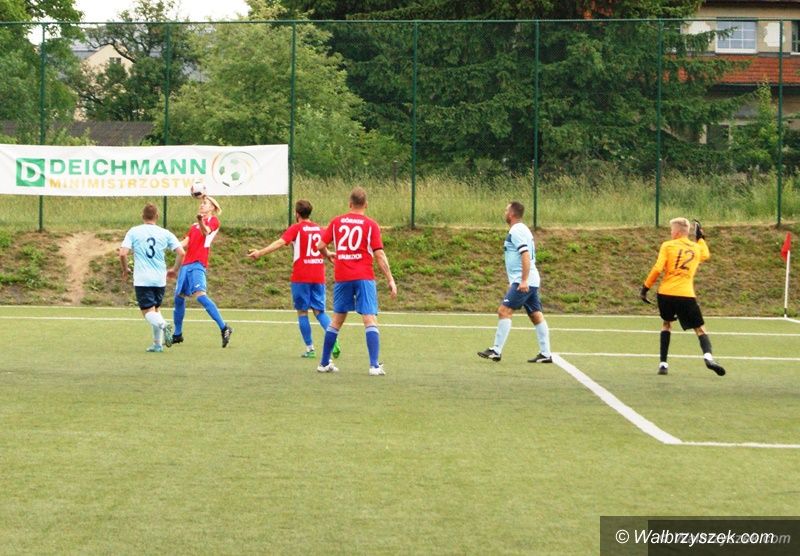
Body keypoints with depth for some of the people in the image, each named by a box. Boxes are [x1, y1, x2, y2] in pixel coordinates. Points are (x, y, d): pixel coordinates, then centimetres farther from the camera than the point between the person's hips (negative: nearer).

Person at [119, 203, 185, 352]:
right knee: (156, 309, 18)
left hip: (142, 280, -3)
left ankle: (163, 325, -33)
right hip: (160, 279, 3)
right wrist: (175, 270, 14)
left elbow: (122, 253, -9)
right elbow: (181, 252, -2)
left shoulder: (133, 232, -1)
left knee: (148, 312, -2)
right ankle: (157, 344, 11)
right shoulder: (165, 233, 4)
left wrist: (125, 270, 9)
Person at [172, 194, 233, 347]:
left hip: (198, 264, -8)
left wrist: (201, 221, -38)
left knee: (199, 295, -23)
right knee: (179, 297, 10)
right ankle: (177, 334, 24)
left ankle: (224, 328, -26)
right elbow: (185, 243, 19)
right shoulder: (195, 225, 24)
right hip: (187, 263, 8)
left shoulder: (213, 220, 2)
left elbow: (206, 231, -19)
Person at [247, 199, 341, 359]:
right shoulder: (319, 229, 11)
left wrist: (260, 252, -23)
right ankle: (334, 340, -13)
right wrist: (328, 255, 44)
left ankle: (310, 348, 5)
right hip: (318, 276, 4)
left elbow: (280, 243, -18)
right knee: (319, 311, 8)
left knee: (302, 312, 6)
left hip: (301, 277, -4)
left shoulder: (296, 228, -4)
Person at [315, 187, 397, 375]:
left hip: (342, 277, 3)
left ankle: (324, 363, 22)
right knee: (370, 320, -7)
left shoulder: (336, 222, 7)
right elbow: (379, 255, -6)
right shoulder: (371, 225, -1)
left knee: (337, 320, 16)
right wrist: (390, 280, -3)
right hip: (364, 277, -3)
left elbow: (320, 245, 8)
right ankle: (374, 365, -17)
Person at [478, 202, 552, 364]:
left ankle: (496, 351, -14)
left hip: (523, 282, -10)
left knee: (504, 311, -12)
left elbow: (526, 255, -21)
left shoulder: (516, 231, -11)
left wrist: (524, 280, -27)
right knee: (536, 315, 7)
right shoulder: (522, 230, 20)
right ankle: (546, 354, 6)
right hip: (529, 282, 10)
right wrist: (514, 281, 29)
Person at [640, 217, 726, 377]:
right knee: (700, 328, 7)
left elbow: (657, 268, -7)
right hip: (686, 295, 0)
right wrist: (700, 237, 47)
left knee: (666, 324, 22)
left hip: (666, 293, 0)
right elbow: (706, 255, 39)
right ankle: (708, 356, -22)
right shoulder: (697, 248, 14)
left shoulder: (667, 246, 3)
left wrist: (645, 287, -1)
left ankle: (663, 363, 14)